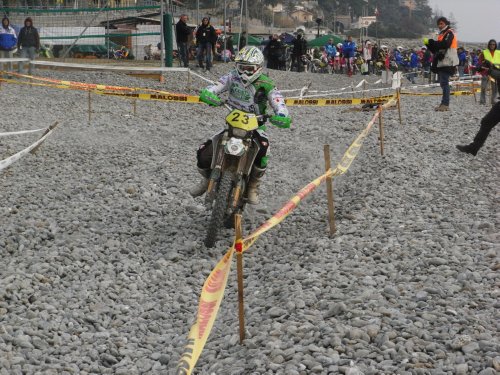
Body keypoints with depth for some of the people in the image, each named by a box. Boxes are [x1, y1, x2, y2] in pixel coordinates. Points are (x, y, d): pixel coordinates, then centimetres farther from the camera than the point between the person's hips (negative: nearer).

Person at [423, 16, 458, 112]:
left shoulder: (449, 33, -5)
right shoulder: (442, 34, 25)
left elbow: (444, 44, -22)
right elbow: (436, 49, 21)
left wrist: (430, 42, -17)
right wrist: (429, 44, 3)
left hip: (447, 63, -10)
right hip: (441, 62, 10)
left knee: (444, 83, -14)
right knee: (443, 83, 9)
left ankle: (445, 104, -18)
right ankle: (444, 104, 12)